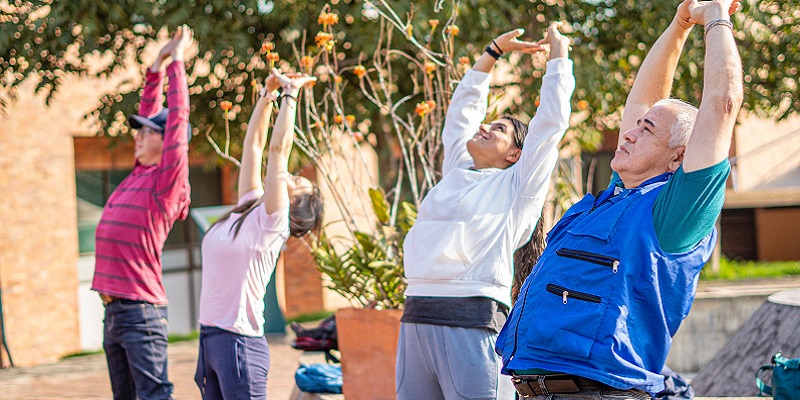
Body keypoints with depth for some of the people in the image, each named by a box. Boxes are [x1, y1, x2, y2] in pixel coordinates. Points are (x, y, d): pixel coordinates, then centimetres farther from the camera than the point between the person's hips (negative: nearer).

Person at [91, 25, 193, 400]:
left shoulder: (167, 180, -8)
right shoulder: (138, 174, 13)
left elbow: (177, 118, -11)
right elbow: (148, 114, 24)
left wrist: (177, 61, -3)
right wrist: (157, 67, 26)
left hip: (141, 312, -9)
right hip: (113, 310, 9)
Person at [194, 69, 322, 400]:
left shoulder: (272, 222, -7)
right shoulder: (246, 210, 12)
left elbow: (279, 148, -11)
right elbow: (253, 145, 16)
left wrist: (290, 94, -5)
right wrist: (267, 94, 16)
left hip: (240, 343, -8)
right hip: (210, 336, 8)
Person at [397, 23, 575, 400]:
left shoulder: (515, 185, 6)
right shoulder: (456, 171, 21)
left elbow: (551, 121, 6)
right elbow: (462, 109, 32)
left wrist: (558, 55, 16)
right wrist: (493, 51, 37)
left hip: (471, 321, -6)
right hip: (416, 316, 6)